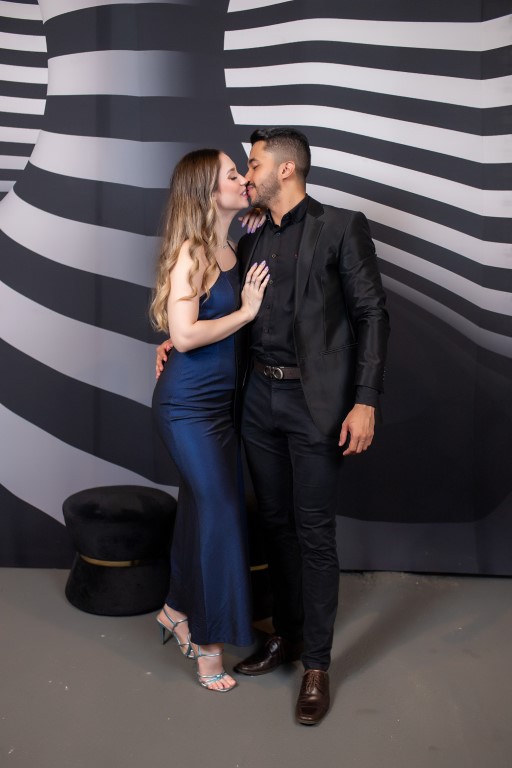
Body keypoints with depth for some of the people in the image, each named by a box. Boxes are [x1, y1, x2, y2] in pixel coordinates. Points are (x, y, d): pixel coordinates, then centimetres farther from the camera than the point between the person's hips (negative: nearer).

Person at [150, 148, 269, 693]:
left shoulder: (230, 250, 8)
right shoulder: (190, 253, -16)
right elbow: (184, 334, -23)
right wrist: (246, 310, -15)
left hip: (221, 401, 8)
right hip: (189, 405, -8)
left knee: (203, 508, 15)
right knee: (220, 511, -3)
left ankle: (177, 611, 35)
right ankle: (208, 643, 14)